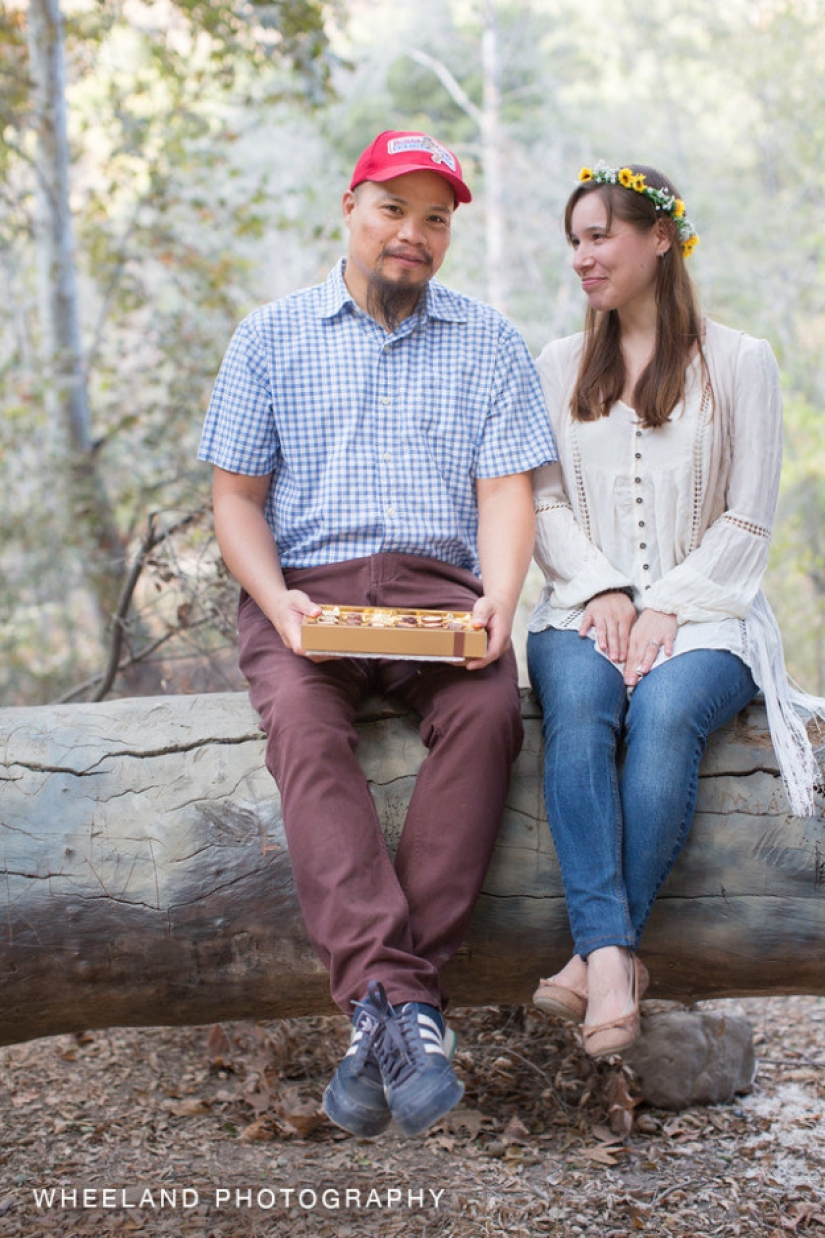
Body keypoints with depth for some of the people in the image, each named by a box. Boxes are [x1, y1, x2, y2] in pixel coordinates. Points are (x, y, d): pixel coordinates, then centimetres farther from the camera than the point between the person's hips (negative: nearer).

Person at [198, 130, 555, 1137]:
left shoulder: (488, 344, 14)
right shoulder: (270, 339, 13)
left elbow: (505, 493, 6)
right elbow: (235, 497, 8)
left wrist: (496, 604, -15)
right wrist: (277, 601, -12)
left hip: (438, 583, 1)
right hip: (304, 589, 0)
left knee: (488, 709, -33)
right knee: (302, 724, -34)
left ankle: (378, 1003, -34)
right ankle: (403, 1004, -42)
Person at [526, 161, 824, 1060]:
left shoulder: (739, 363, 7)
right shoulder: (559, 366, 18)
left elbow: (747, 521, 2)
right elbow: (543, 504, 11)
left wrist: (665, 609, -11)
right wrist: (602, 592, -7)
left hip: (702, 613, -2)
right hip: (585, 605, 2)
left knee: (665, 710, -35)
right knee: (578, 703, -33)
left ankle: (597, 954, -33)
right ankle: (612, 957, -41)